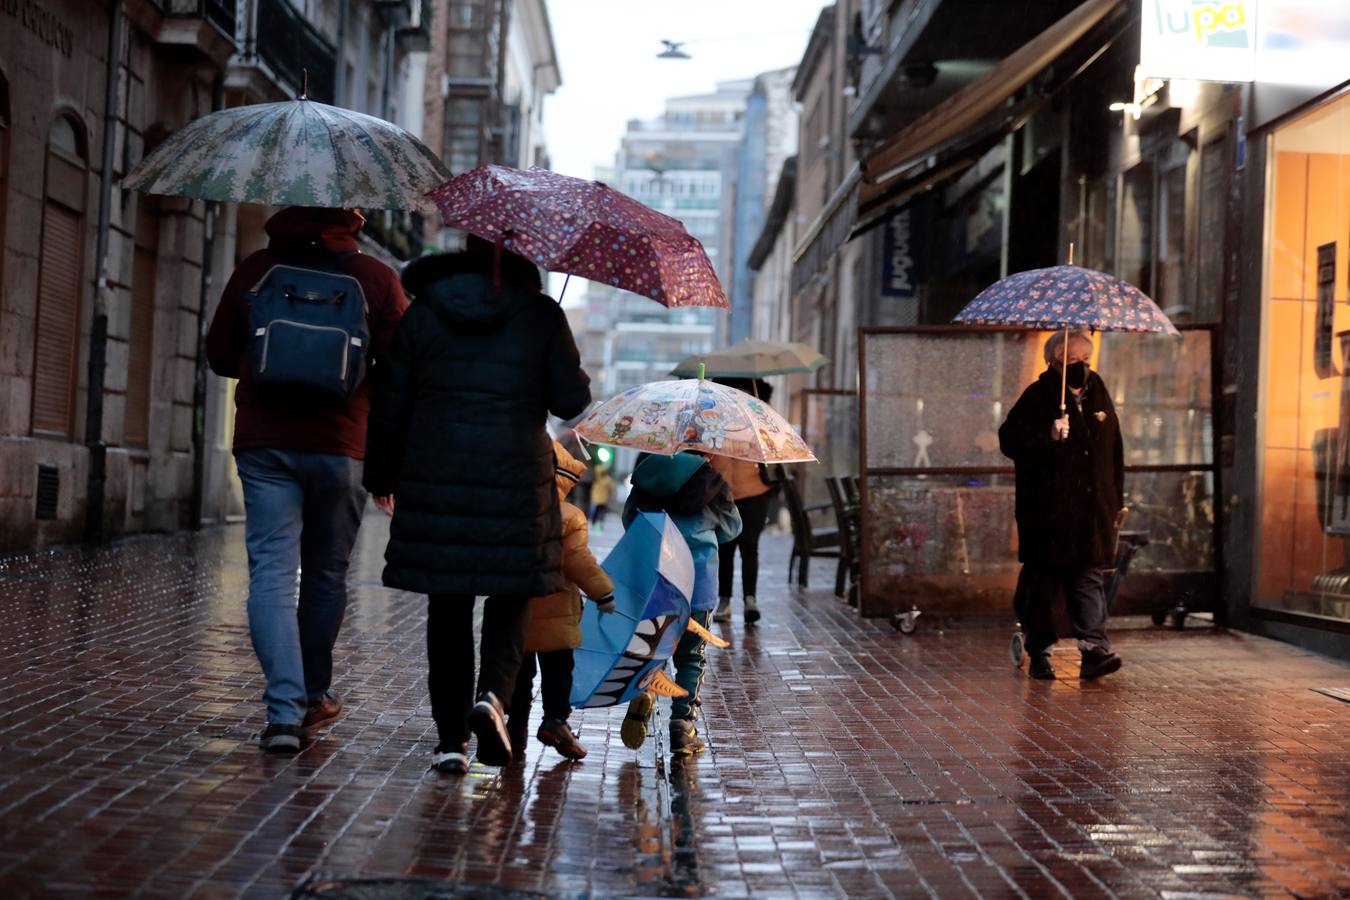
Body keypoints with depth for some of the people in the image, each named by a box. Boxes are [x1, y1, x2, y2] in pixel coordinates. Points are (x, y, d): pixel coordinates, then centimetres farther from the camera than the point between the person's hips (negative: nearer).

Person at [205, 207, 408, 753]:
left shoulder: (254, 271, 4)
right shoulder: (376, 278, -2)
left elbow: (220, 355, 9)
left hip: (264, 442, 1)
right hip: (341, 447, 0)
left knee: (272, 572, -3)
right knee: (326, 576, 15)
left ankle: (285, 710, -14)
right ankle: (314, 697, 28)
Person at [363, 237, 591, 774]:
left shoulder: (423, 313, 5)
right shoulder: (541, 315, -1)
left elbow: (391, 405, 6)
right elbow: (572, 402, -2)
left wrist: (381, 476, 16)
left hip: (435, 478, 1)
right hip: (516, 479, -1)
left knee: (448, 608, 8)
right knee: (510, 598, 13)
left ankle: (451, 739, 8)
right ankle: (492, 694, -12)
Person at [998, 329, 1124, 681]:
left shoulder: (1098, 393, 15)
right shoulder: (1037, 397, -3)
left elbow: (1114, 451, 22)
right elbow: (1009, 440, -9)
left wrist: (1116, 500, 19)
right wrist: (1048, 437, -24)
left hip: (1092, 510, 4)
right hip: (1047, 511, -4)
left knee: (1089, 579, -2)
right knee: (1042, 580, 2)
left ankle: (1095, 649, -7)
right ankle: (1040, 653, 12)